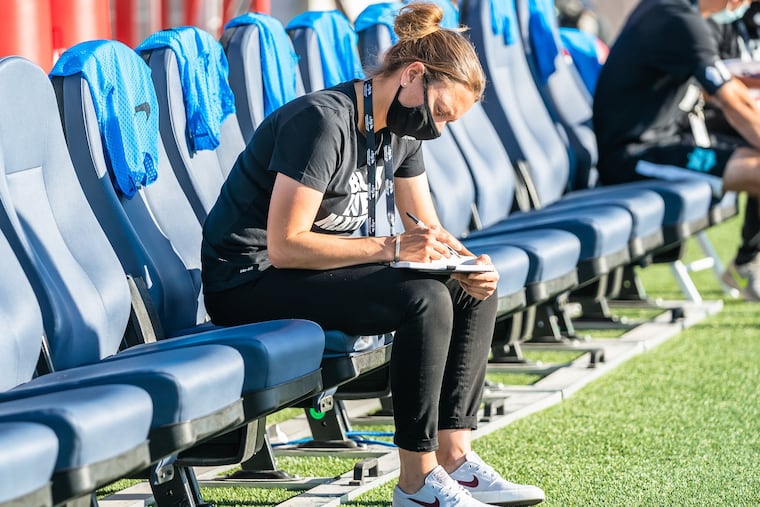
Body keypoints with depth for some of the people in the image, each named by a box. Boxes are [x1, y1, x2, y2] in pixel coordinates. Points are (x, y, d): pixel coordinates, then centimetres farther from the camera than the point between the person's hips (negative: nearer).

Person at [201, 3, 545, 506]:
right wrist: (391, 248, -29)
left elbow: (427, 228, 13)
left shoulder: (400, 130, 6)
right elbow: (284, 246, -27)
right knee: (425, 300, -27)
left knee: (475, 295, 2)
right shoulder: (323, 121, -23)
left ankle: (453, 460, 0)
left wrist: (465, 264, -10)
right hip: (251, 282, -10)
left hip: (321, 270, 10)